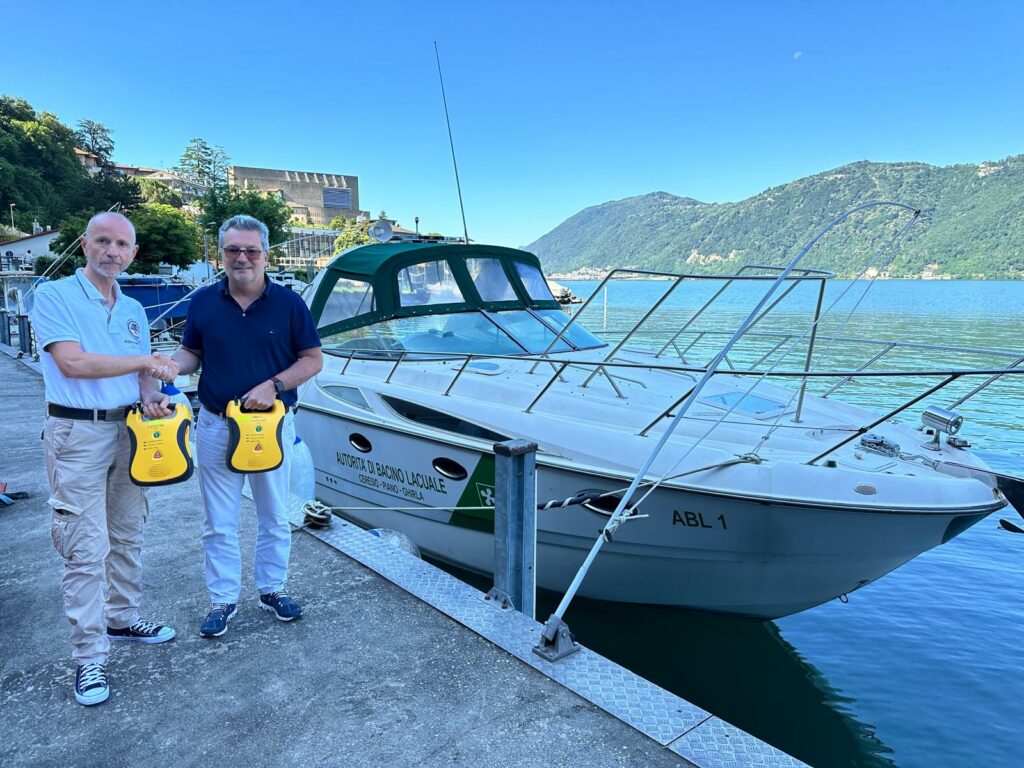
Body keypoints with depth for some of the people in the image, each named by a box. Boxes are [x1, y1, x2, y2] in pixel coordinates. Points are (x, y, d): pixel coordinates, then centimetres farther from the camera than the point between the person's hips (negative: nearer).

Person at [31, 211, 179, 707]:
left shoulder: (133, 311, 12)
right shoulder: (54, 296, -6)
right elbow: (72, 363, -19)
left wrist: (150, 397, -7)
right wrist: (144, 361, -15)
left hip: (129, 430, 6)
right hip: (78, 433, -6)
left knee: (127, 537, 15)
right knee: (86, 549, -4)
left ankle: (122, 618, 32)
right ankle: (88, 657, 7)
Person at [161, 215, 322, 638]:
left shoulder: (289, 303, -5)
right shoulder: (203, 302, 1)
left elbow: (312, 360, -4)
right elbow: (191, 353, 10)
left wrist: (274, 385, -18)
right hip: (215, 426, 1)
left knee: (275, 517, 13)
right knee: (219, 522, 10)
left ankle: (273, 589, 31)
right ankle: (223, 599, 26)